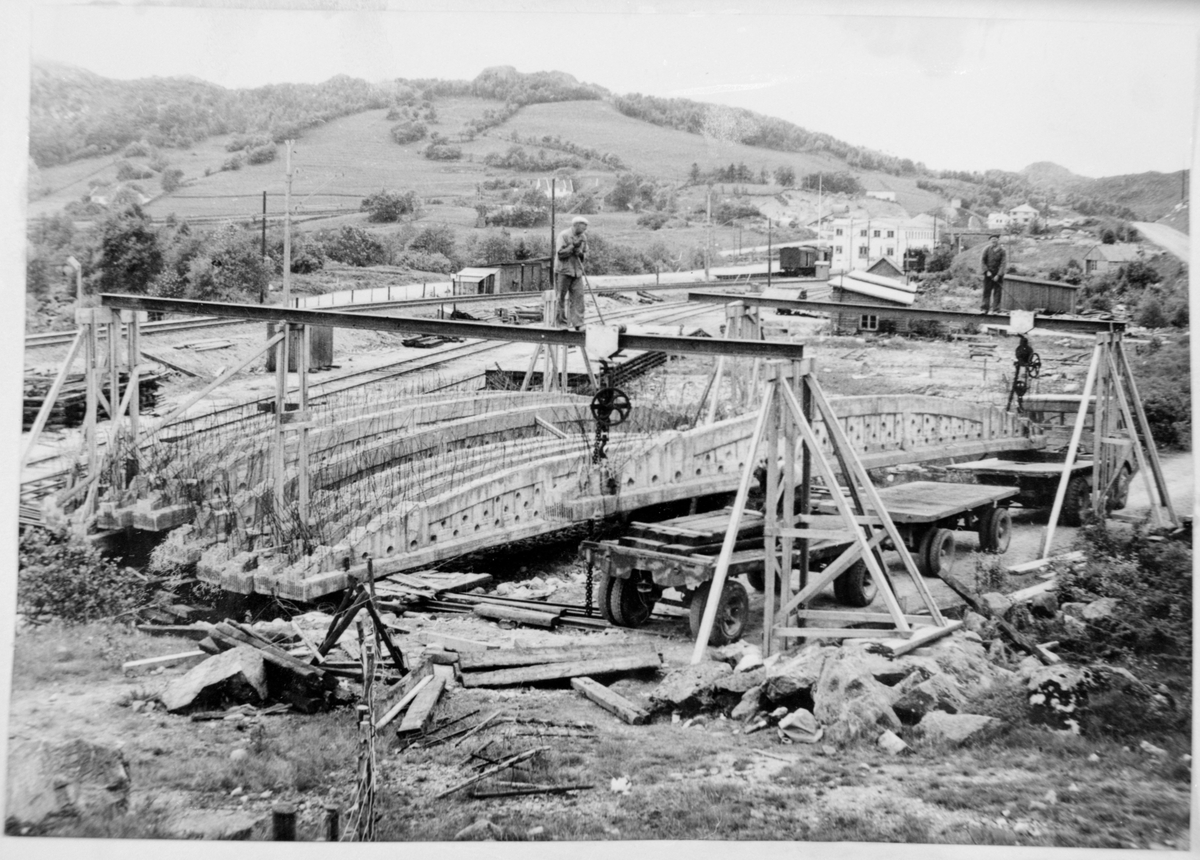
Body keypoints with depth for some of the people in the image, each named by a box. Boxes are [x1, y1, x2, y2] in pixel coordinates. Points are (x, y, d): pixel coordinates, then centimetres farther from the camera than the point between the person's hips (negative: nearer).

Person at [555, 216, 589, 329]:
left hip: (577, 271, 5)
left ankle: (578, 323, -3)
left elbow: (585, 253, 18)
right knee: (562, 296, 3)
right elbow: (560, 253, -14)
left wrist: (581, 254, -5)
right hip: (565, 270, -5)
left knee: (578, 296, -3)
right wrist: (573, 246, -19)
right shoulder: (564, 235, -9)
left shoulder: (583, 237, 8)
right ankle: (561, 320, 16)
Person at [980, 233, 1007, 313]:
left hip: (998, 275, -2)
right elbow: (983, 261, 5)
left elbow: (1003, 264, -7)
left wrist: (998, 275, -14)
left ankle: (996, 310, -1)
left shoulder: (1003, 252, -3)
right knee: (986, 291, 1)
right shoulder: (987, 250, 3)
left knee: (997, 292, -2)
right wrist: (987, 271, -7)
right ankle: (985, 309, 5)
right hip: (988, 274, 2)